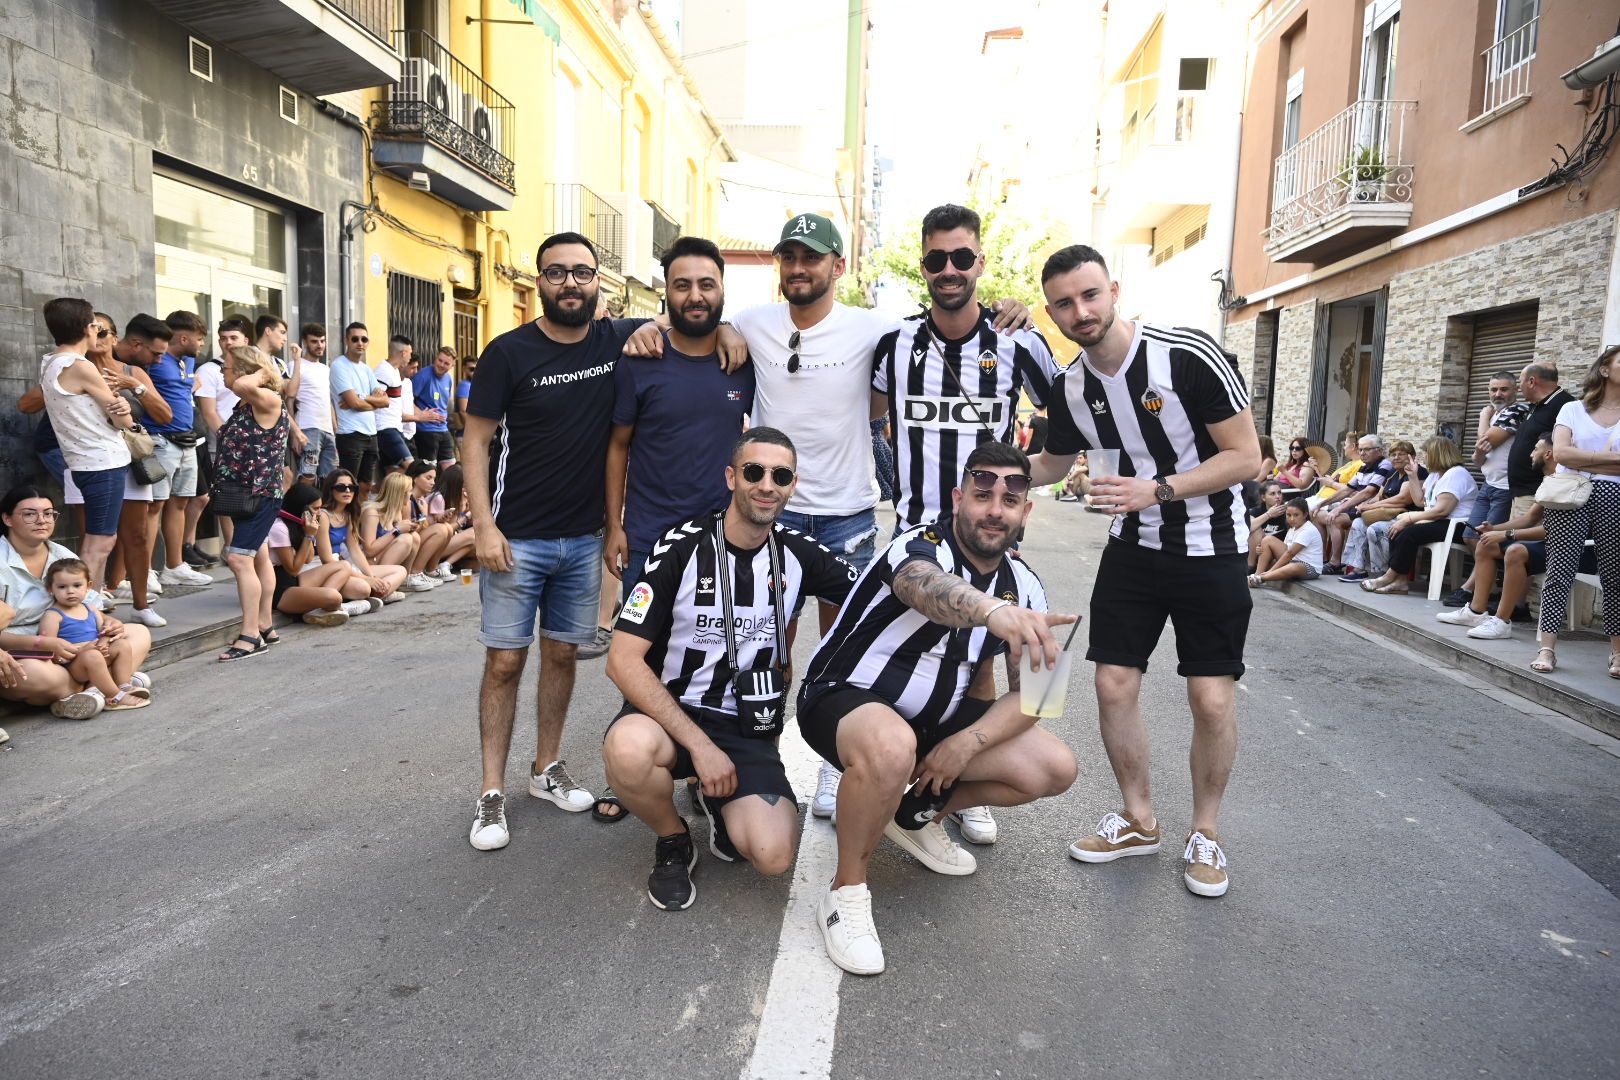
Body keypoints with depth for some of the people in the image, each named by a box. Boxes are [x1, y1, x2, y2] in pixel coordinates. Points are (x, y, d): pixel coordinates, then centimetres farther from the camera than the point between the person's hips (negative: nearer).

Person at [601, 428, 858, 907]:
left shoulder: (799, 554, -1)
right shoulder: (683, 547, -12)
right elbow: (623, 660, -16)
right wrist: (700, 744, -21)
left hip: (749, 728, 2)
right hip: (672, 711, -2)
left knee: (772, 856, -21)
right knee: (628, 749, -37)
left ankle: (719, 802, 16)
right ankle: (673, 840, -2)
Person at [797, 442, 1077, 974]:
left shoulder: (1024, 586, -2)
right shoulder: (921, 546, -23)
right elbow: (925, 587, -50)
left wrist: (969, 741, -17)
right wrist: (991, 608, -72)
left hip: (936, 716, 7)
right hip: (846, 697, -7)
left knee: (1055, 768, -4)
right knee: (891, 748, -40)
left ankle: (918, 815, 17)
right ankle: (846, 894, -14)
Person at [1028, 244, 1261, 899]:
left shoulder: (1190, 357, -20)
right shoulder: (1070, 390, -4)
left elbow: (1245, 457, -17)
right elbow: (1052, 464, 16)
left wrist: (1156, 490, -27)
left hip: (1210, 548, -4)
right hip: (1132, 547, 4)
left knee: (1212, 697, -4)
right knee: (1114, 686, 2)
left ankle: (1205, 832, 19)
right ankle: (1139, 821, 22)